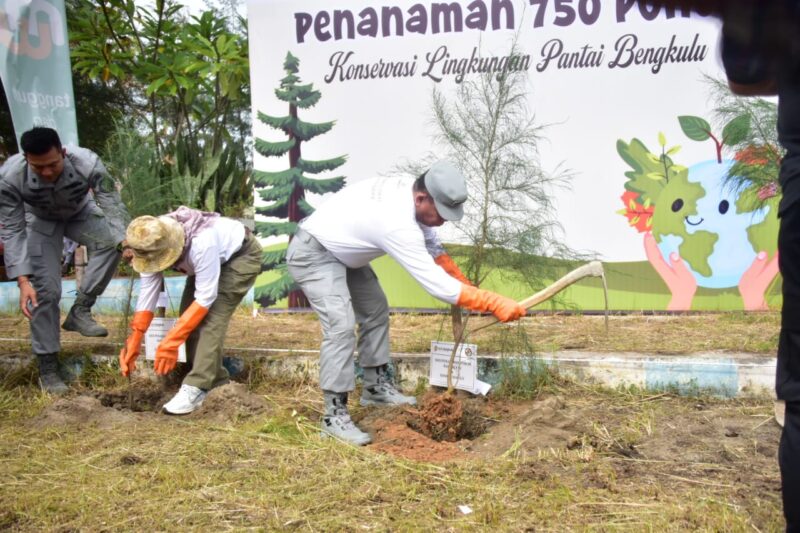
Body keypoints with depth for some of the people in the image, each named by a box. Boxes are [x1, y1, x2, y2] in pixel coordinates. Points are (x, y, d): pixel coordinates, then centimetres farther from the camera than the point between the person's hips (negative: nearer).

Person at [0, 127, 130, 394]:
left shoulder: (87, 163, -38)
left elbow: (113, 206, -33)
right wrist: (23, 280, -36)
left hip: (80, 213, 1)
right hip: (41, 221, -1)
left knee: (111, 241, -30)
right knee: (45, 290, -9)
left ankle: (80, 311, -16)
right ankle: (47, 366, 4)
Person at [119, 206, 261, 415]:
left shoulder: (202, 242, -42)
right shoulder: (152, 246, -21)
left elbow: (206, 298, -36)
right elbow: (147, 294, -14)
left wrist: (171, 341, -35)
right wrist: (133, 343, -18)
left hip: (242, 255, -7)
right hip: (212, 257, 7)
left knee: (212, 317, -21)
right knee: (189, 315, -2)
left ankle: (196, 388, -20)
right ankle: (214, 379, 10)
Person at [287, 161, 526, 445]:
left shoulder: (408, 191, -8)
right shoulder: (398, 224, -36)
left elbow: (431, 244, 10)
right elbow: (436, 284, -35)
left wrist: (462, 280, 14)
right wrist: (495, 304, -33)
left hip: (340, 250, 11)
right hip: (312, 254, -10)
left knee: (375, 310, 17)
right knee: (341, 325, -23)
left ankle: (376, 385, 30)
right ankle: (334, 415, -14)